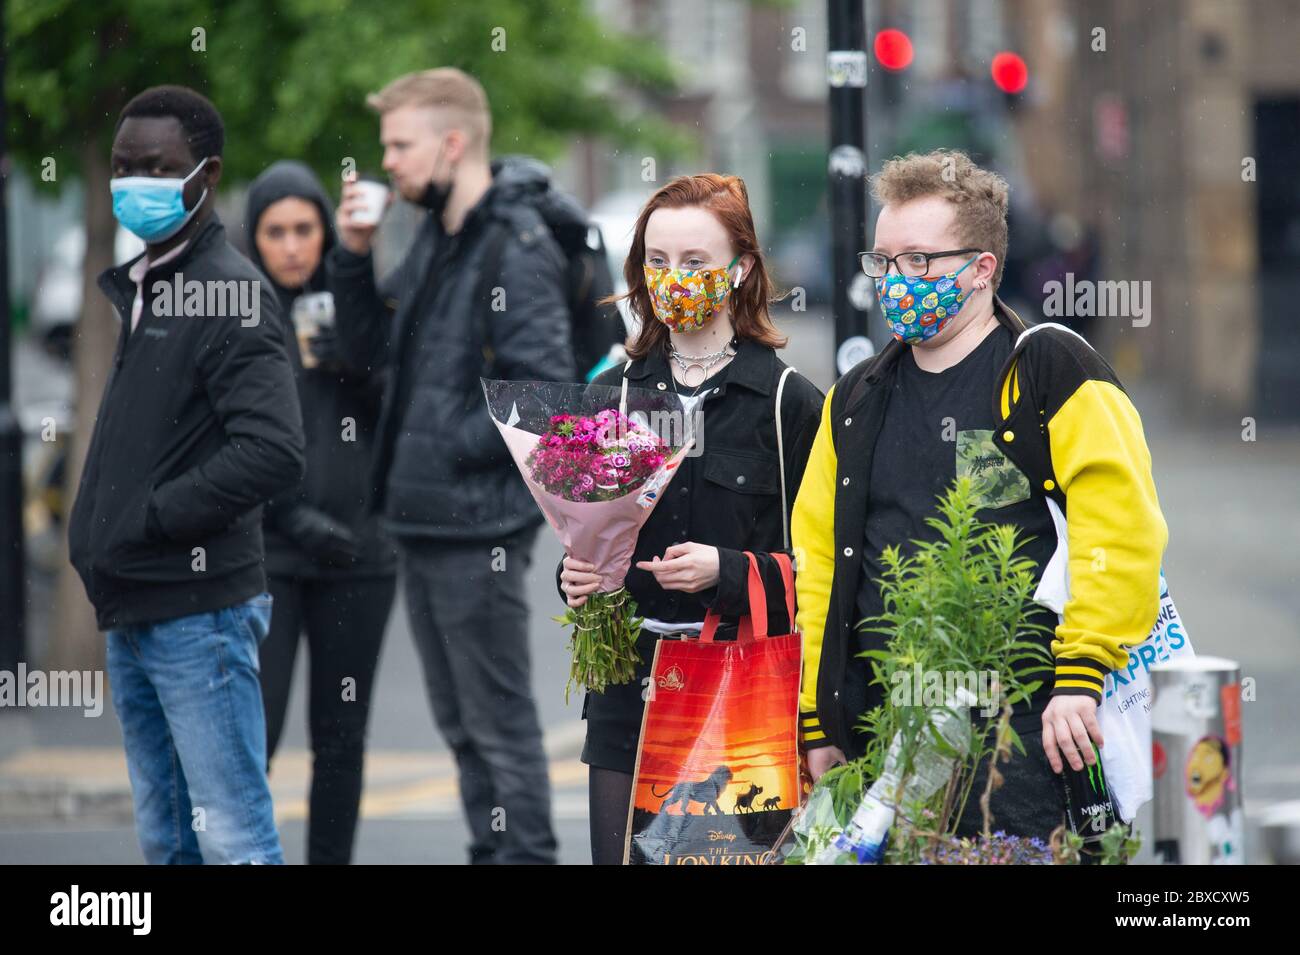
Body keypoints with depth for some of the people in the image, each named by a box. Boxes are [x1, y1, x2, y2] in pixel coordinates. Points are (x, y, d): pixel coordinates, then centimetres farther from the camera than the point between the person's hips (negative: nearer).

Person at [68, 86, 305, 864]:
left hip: (200, 613, -9)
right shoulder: (136, 286, 16)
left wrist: (148, 517, -16)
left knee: (233, 840, -8)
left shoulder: (230, 292, -12)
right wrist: (96, 535, 8)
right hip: (132, 613, 9)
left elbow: (275, 452, -23)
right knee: (167, 841, 13)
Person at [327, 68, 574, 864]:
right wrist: (354, 257, 5)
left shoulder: (517, 248, -16)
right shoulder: (437, 239, 13)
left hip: (478, 524, -9)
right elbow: (372, 347, 18)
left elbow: (544, 393, -22)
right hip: (424, 521, 9)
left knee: (500, 722, -3)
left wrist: (452, 449, -16)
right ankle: (491, 852, 24)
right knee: (460, 723, 16)